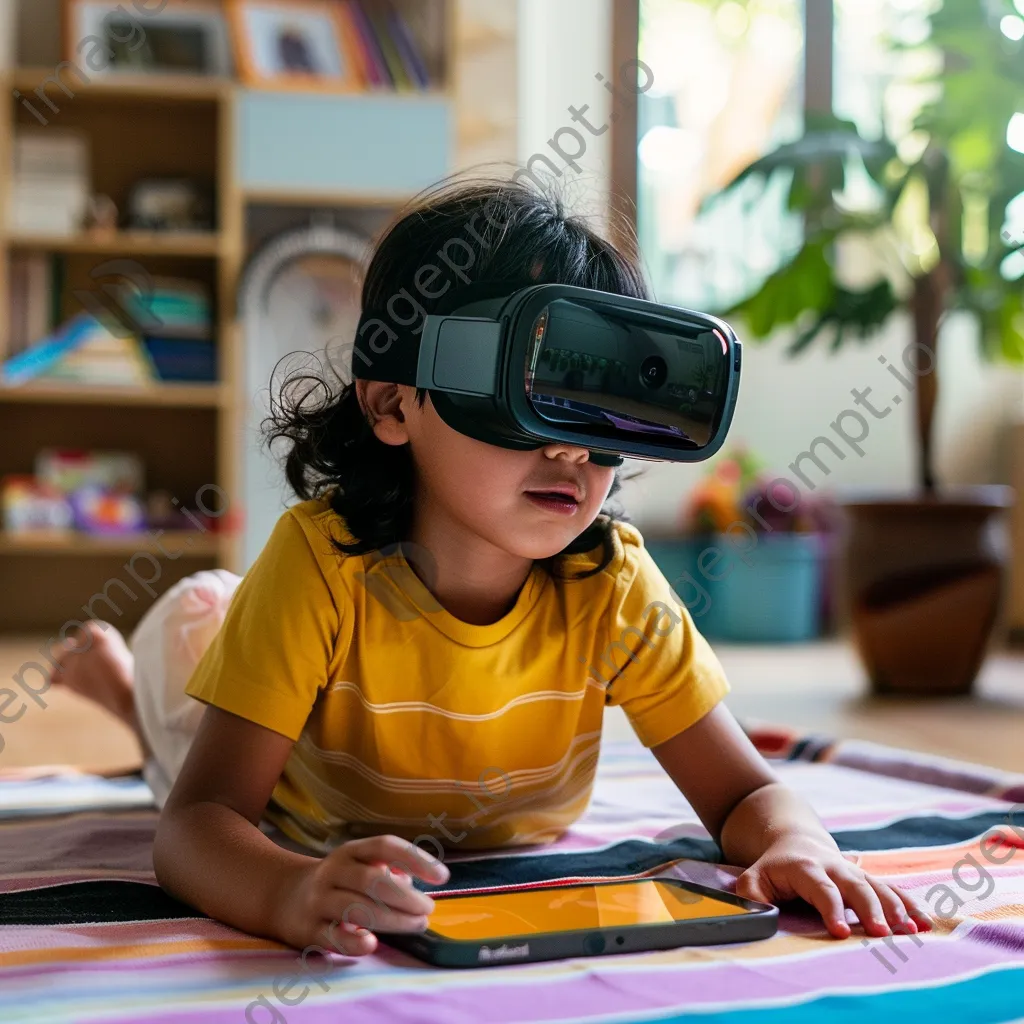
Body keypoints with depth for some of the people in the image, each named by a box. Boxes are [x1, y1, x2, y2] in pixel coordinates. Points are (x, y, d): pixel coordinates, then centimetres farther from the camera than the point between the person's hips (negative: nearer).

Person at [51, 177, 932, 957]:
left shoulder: (615, 587, -33)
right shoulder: (323, 561, -41)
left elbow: (744, 794, -29)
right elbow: (198, 821, -46)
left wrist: (797, 847, -54)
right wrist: (293, 893, -70)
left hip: (496, 863, 3)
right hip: (304, 835, -3)